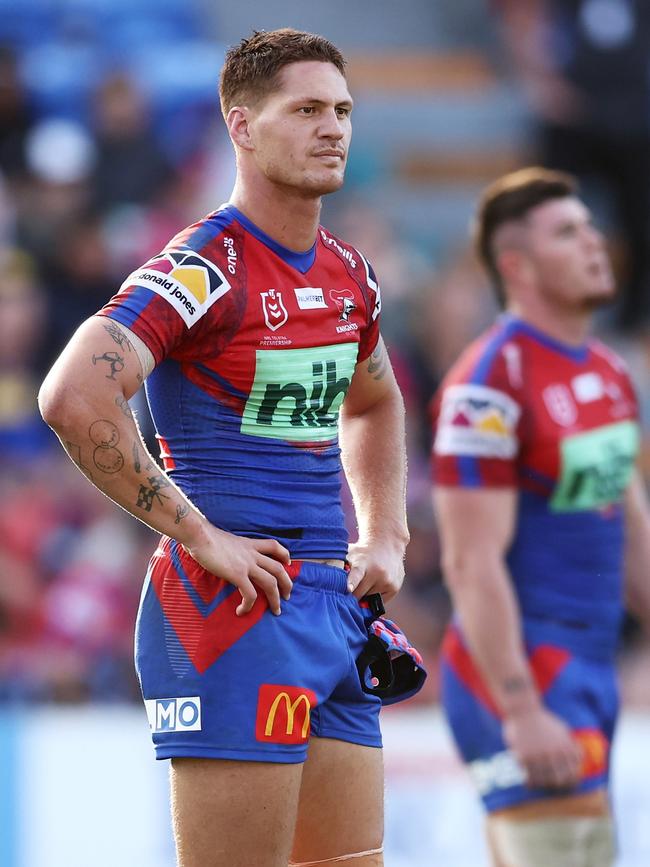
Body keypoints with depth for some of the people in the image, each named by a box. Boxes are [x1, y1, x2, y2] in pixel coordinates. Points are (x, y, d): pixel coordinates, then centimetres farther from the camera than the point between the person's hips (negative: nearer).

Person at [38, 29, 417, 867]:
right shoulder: (206, 266, -12)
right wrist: (199, 536, -20)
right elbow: (71, 398, -25)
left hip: (334, 608, 8)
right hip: (235, 609, -8)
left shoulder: (347, 272, 13)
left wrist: (385, 538, 18)